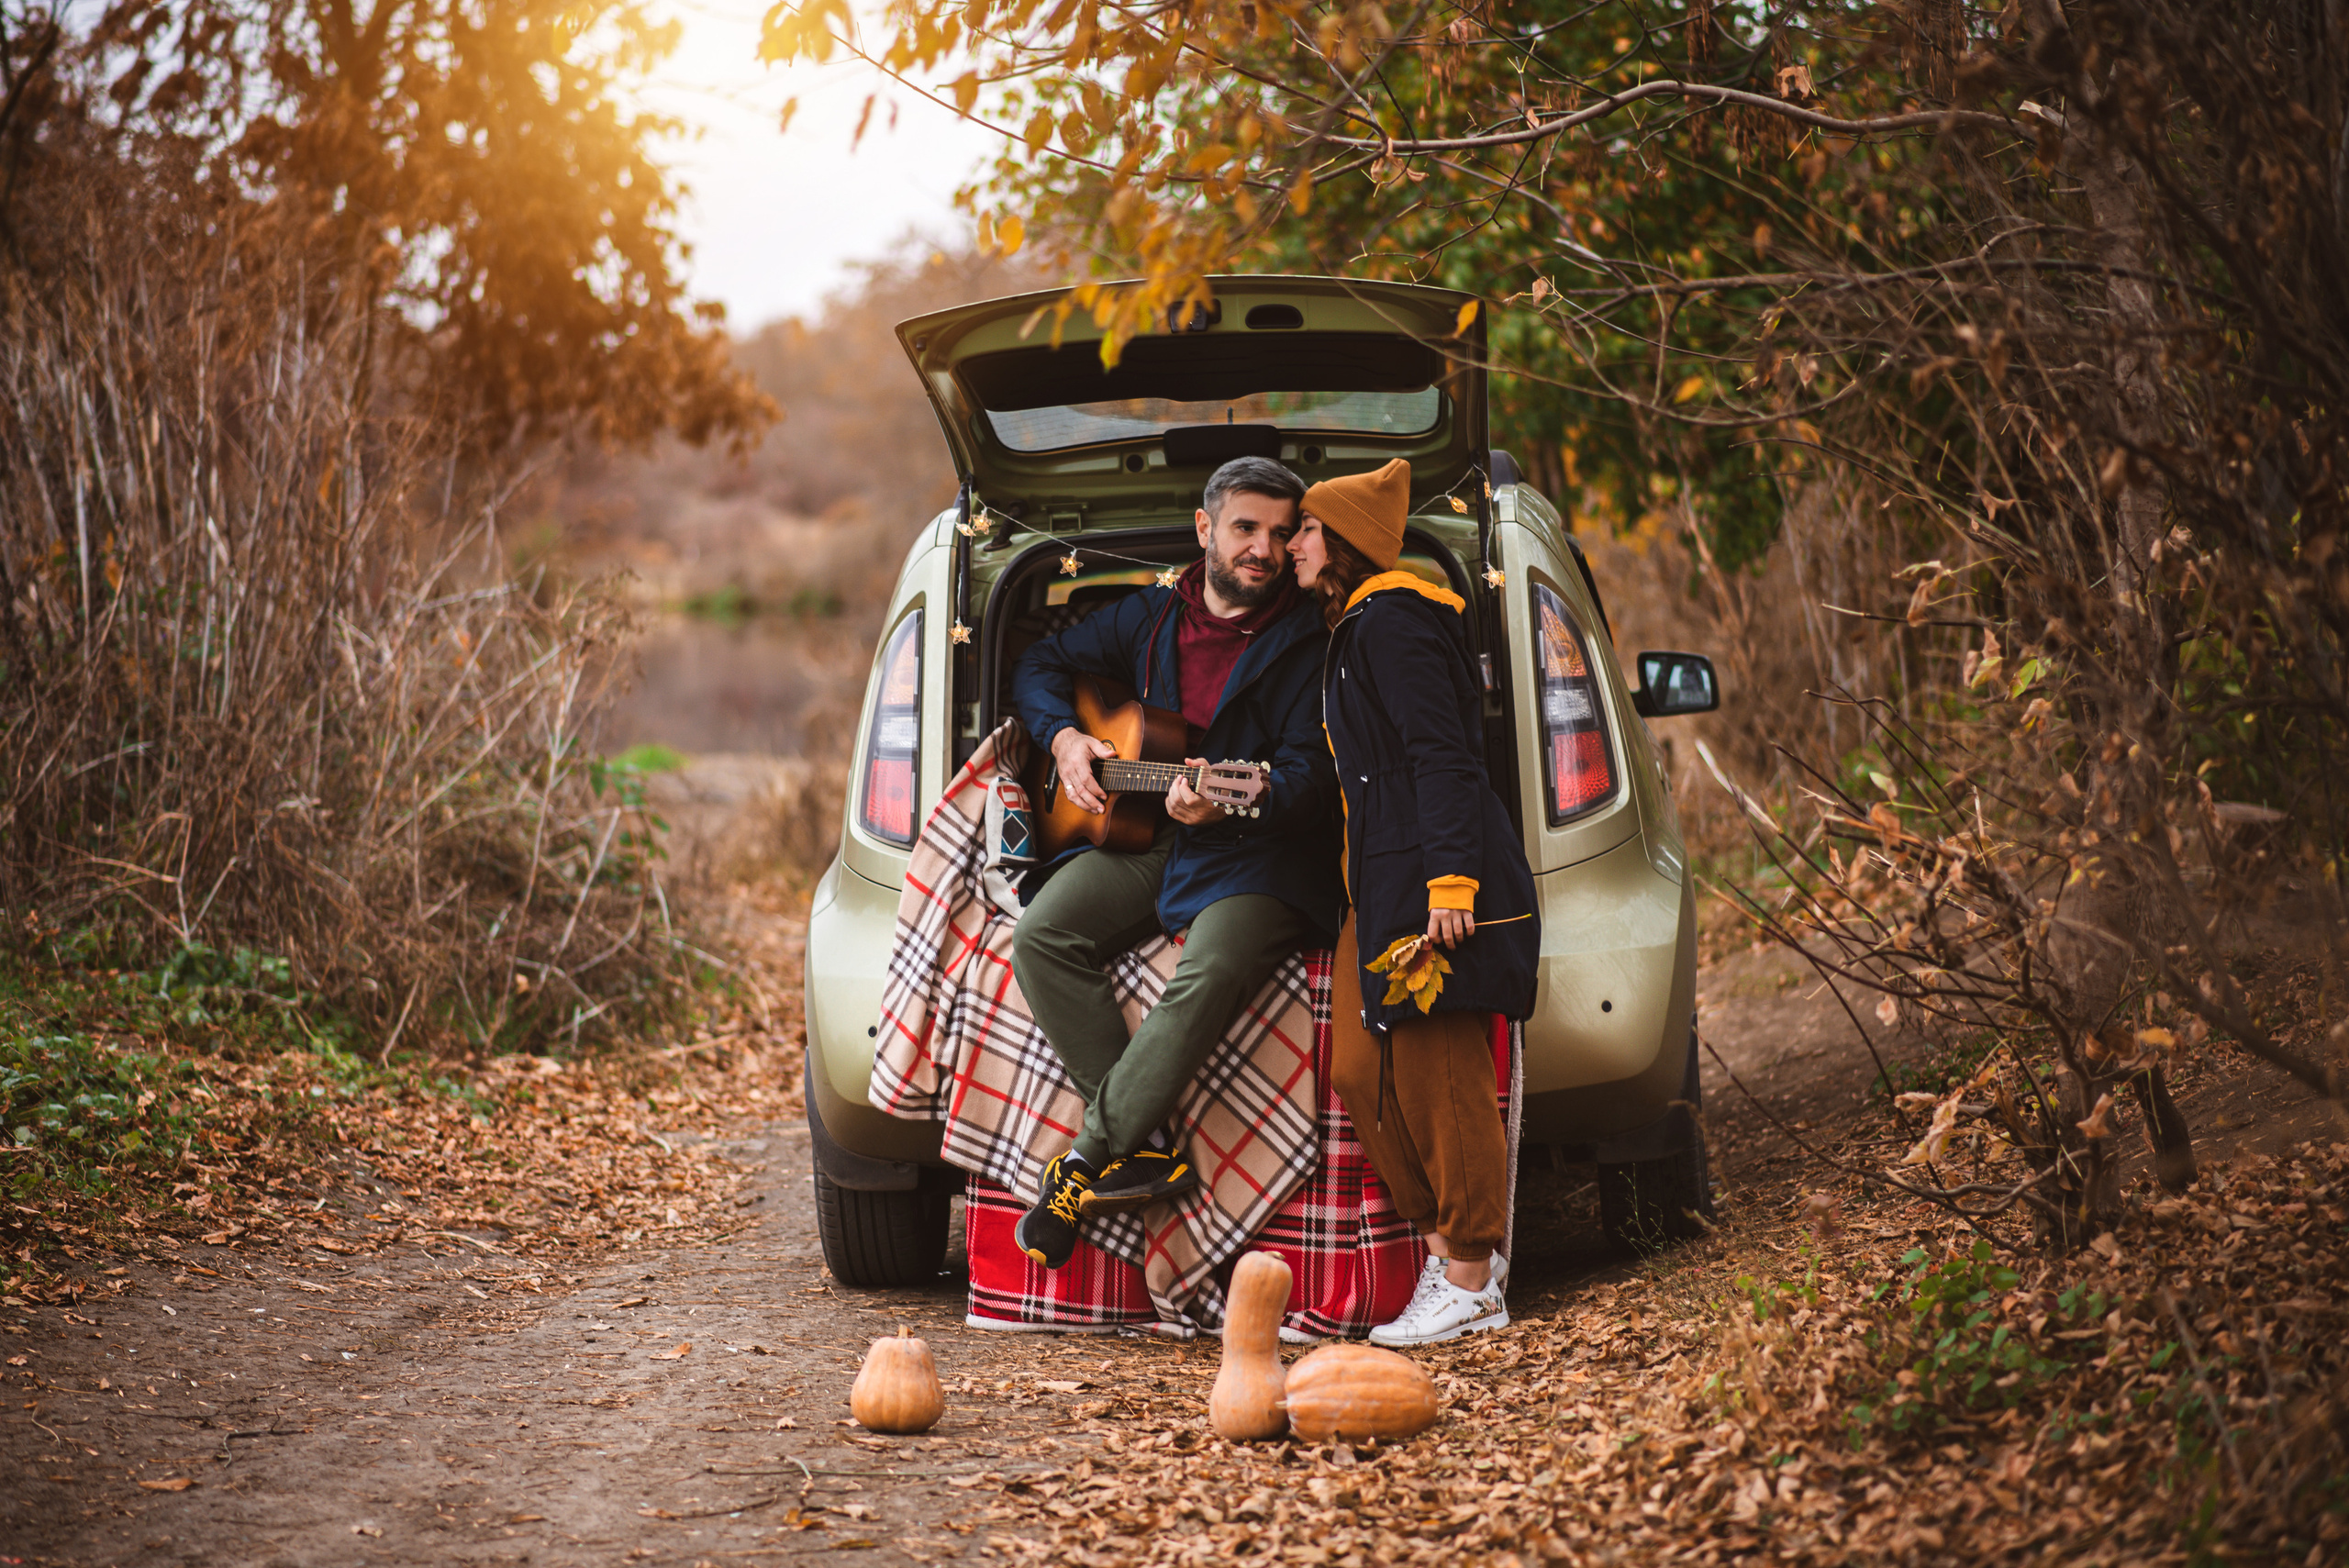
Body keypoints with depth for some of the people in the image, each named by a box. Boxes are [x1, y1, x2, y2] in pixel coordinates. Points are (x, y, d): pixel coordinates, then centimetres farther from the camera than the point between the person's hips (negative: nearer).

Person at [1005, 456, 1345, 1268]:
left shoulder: (1308, 644, -2)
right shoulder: (1150, 616, 12)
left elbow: (1313, 773, -11)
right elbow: (1040, 664, 24)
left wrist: (1230, 803, -31)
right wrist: (1063, 737, 2)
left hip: (1258, 851, -5)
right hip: (1142, 837, 5)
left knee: (1210, 974, -35)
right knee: (1041, 935, -22)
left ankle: (1087, 1161, -25)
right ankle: (1142, 1153, -26)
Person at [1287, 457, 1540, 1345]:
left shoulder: (1391, 623, -11)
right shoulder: (1353, 629, 21)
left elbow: (1443, 758, -18)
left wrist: (1450, 880, -23)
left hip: (1433, 888, -10)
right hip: (1380, 887, 10)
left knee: (1440, 1080, -5)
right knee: (1360, 1074, 8)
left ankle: (1470, 1285, 1)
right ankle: (1450, 1246, 16)